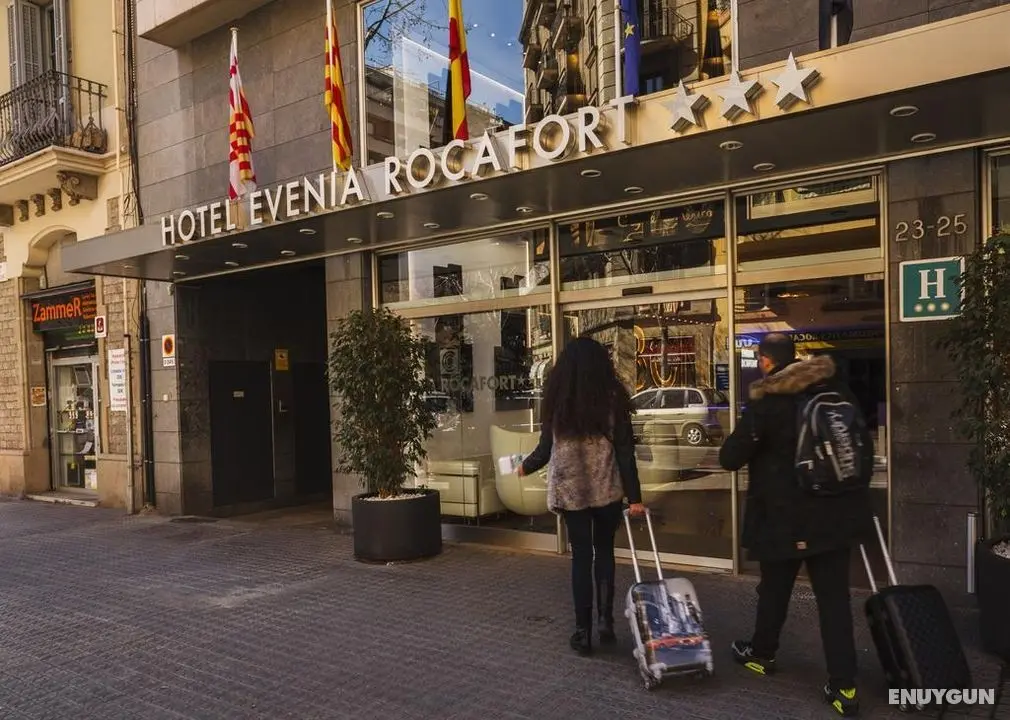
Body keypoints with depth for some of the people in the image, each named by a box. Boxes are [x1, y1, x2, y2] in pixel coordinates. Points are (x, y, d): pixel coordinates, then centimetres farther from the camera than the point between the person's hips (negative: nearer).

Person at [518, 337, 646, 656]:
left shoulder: (556, 400, -3)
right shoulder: (613, 398, -6)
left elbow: (547, 447, 2)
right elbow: (624, 451, -6)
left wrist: (526, 467, 22)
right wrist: (634, 496, -1)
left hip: (569, 489, 1)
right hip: (606, 488, 0)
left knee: (580, 556, 10)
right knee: (604, 552, 17)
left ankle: (583, 632, 13)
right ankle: (606, 623, 15)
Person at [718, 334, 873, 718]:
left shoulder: (766, 402, -13)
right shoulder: (837, 390, 3)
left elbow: (730, 457, -9)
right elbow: (863, 444, 12)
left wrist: (745, 440, 14)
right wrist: (855, 489, 22)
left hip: (786, 516, -4)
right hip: (836, 511, 4)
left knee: (774, 590, 15)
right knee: (834, 596, 7)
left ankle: (762, 654, 35)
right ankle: (844, 685, 6)